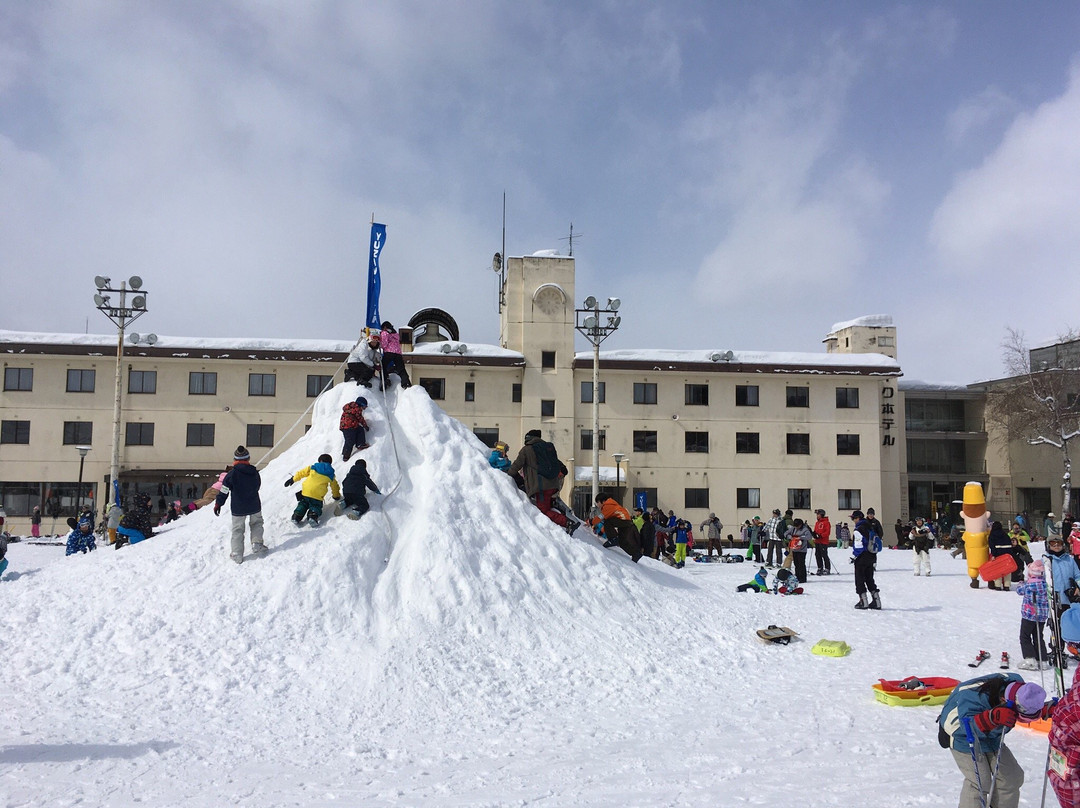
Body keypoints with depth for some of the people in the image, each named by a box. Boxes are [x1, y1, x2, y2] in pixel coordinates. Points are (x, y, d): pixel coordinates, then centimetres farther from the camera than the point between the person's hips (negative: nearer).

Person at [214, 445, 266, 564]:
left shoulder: (232, 474, -14)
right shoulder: (255, 472, -4)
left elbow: (224, 491, -10)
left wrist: (218, 504, 3)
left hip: (238, 509, -2)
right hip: (255, 507, 2)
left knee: (237, 530, 9)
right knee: (256, 523, 25)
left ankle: (237, 555, 10)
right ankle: (257, 545, 12)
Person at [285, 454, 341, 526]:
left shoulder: (313, 467, 13)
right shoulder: (331, 474, 16)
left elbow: (301, 473, 16)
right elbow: (334, 486, 27)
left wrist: (293, 479, 28)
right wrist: (337, 496, 43)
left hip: (305, 491, 1)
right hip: (317, 495, -1)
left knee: (303, 504, 24)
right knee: (316, 506, 13)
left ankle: (297, 516, 2)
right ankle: (313, 516, -19)